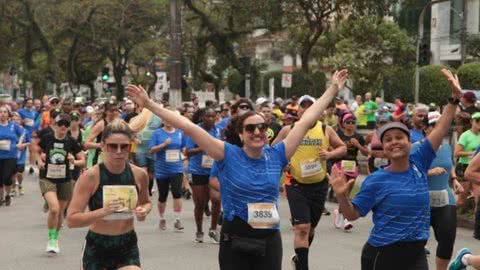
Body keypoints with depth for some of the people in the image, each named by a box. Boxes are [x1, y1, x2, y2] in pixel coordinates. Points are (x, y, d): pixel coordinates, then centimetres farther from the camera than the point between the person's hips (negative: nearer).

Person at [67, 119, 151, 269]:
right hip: (97, 248, -2)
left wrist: (144, 210, -6)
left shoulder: (139, 175, -4)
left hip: (127, 247, 2)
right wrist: (103, 211, -32)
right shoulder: (90, 177, -15)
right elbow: (71, 219, -18)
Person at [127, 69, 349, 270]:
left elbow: (305, 121, 5)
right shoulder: (229, 155, -7)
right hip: (235, 240, -2)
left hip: (270, 240, 2)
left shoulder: (276, 155, 1)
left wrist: (332, 90, 9)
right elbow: (188, 127, -11)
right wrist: (149, 104, -14)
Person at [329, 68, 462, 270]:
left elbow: (441, 129, 4)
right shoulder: (376, 180, -8)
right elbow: (353, 214, -5)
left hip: (415, 254, 3)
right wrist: (341, 196, -23)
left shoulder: (418, 164, 1)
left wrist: (455, 98, 2)